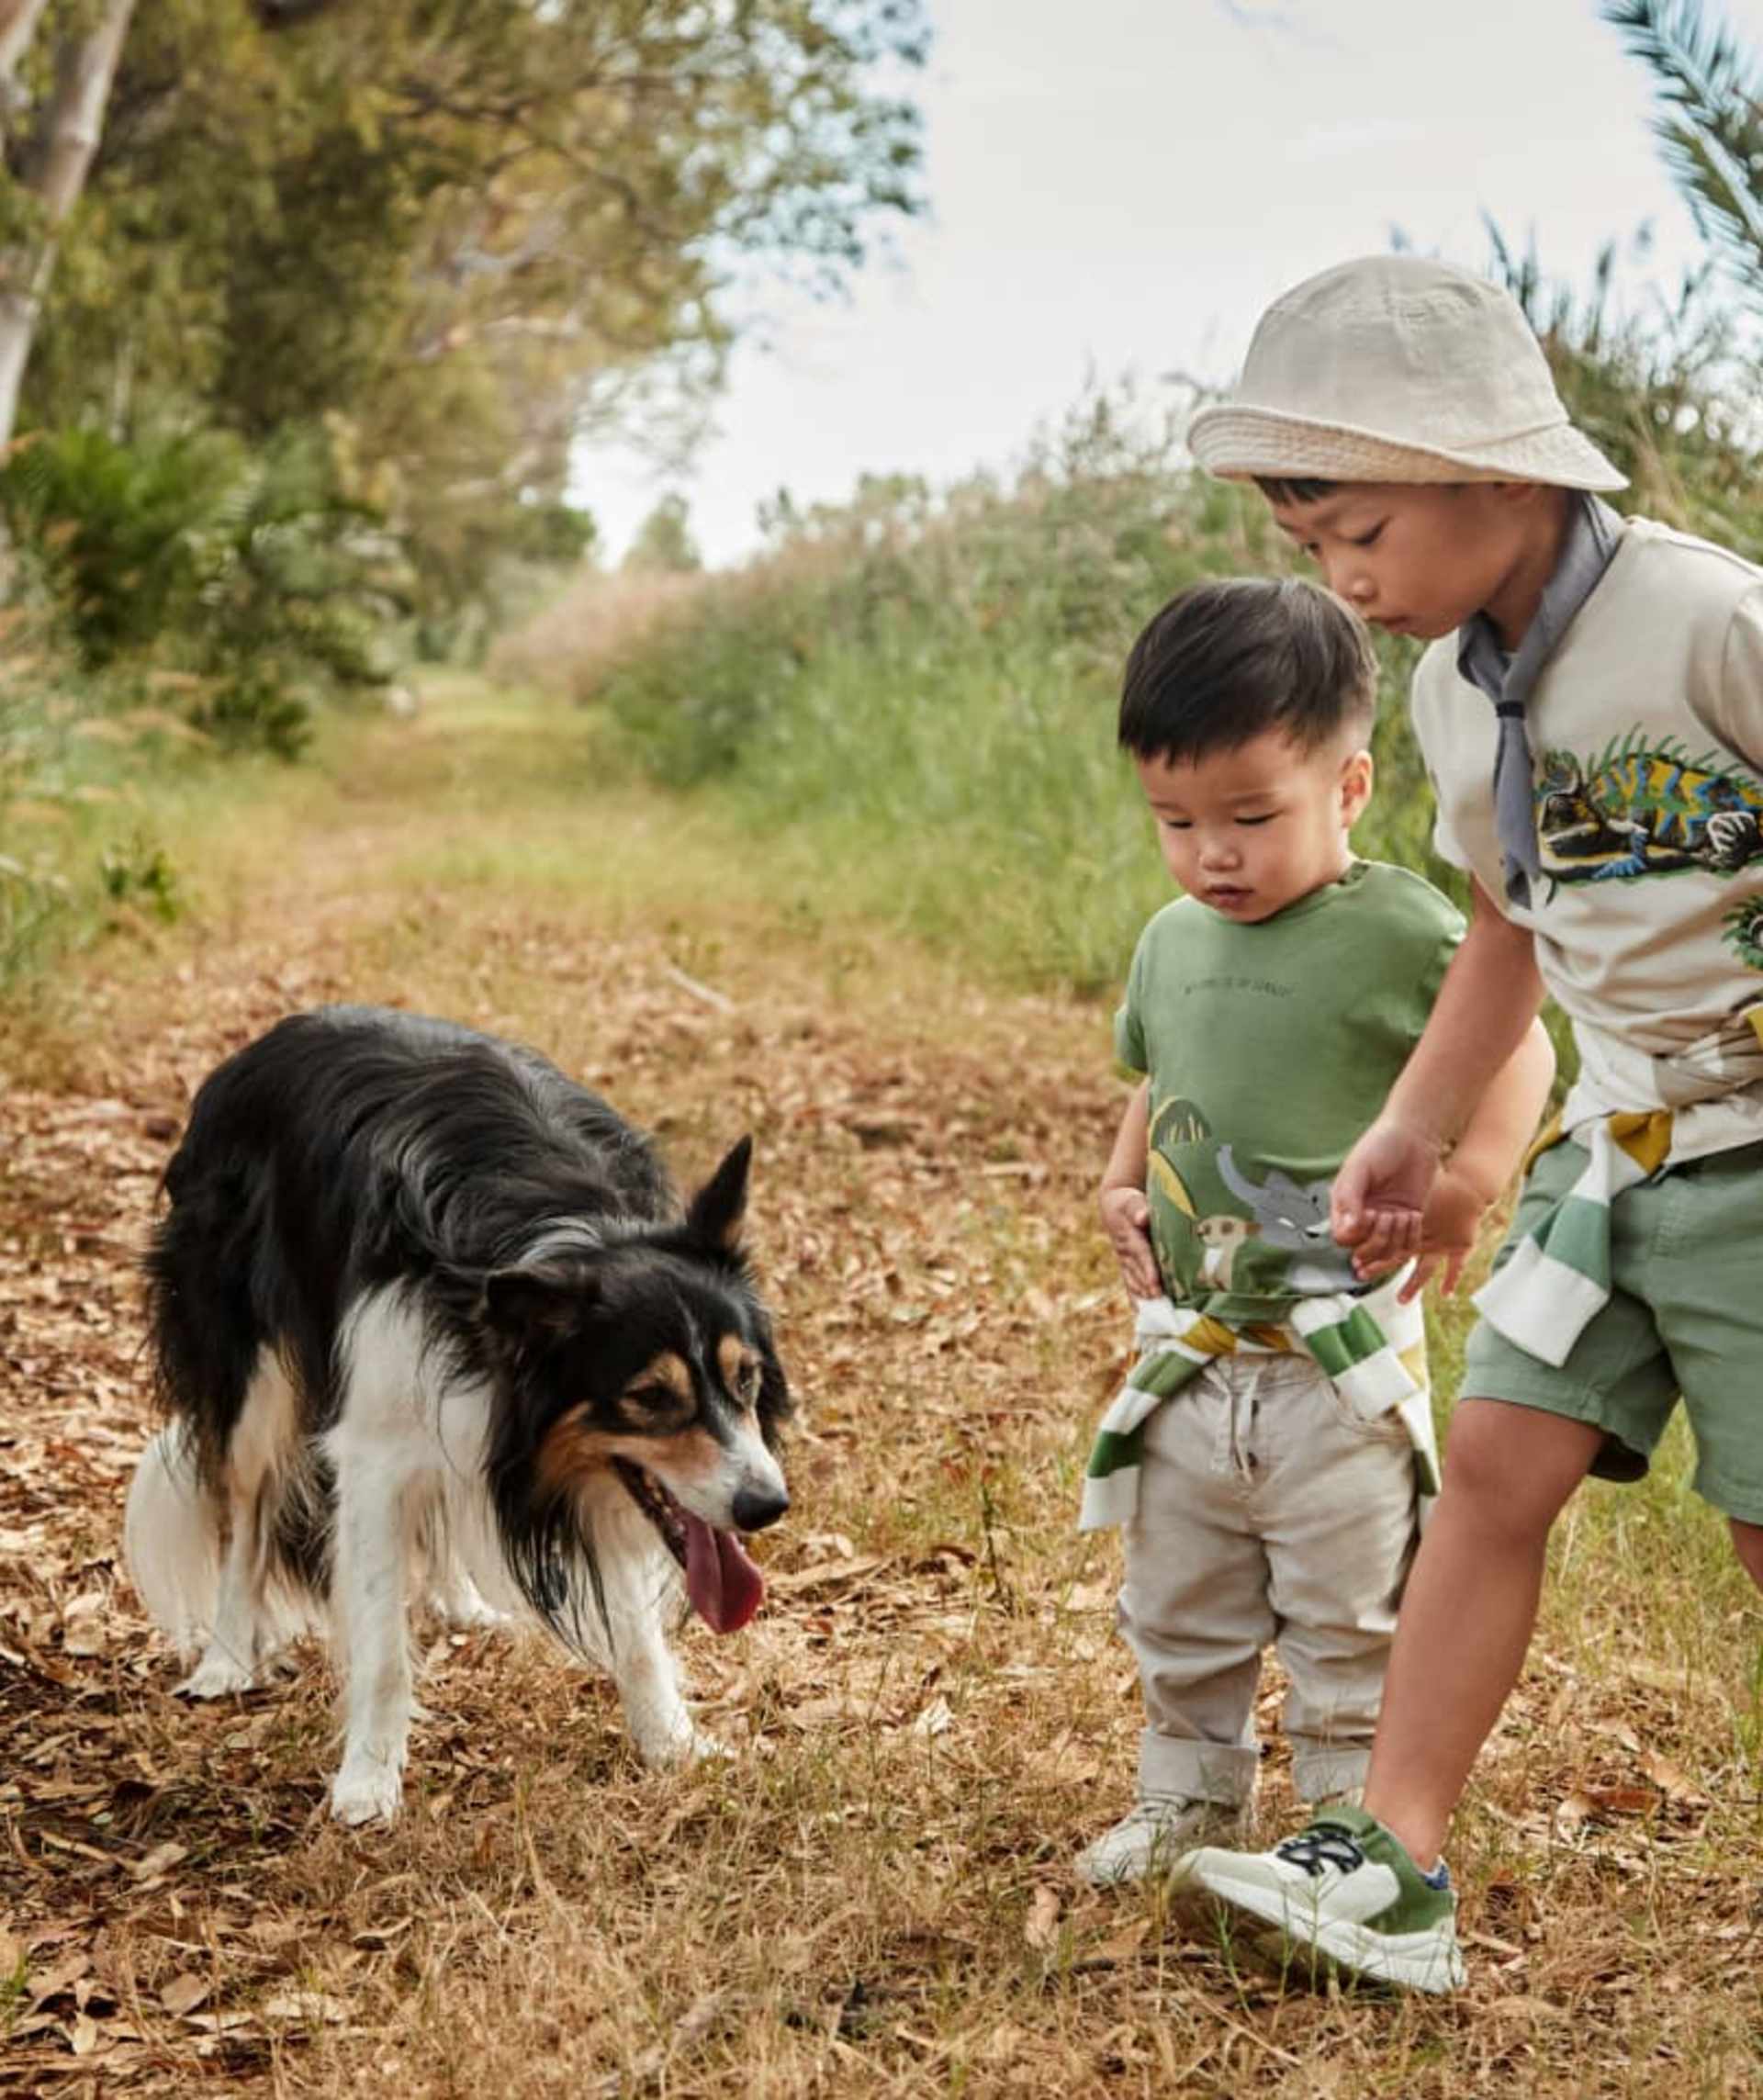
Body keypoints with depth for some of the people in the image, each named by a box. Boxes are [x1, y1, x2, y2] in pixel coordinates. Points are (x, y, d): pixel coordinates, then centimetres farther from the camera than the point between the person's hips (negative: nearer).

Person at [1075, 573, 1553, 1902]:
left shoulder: (1398, 932, -14)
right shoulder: (1171, 944, 6)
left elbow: (1518, 1048, -8)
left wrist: (1472, 1175, -23)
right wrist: (1122, 1186, 5)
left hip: (1338, 1359, -6)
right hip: (1189, 1359, 6)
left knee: (1350, 1620, 7)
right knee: (1178, 1612, 19)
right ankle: (1189, 1795, 37)